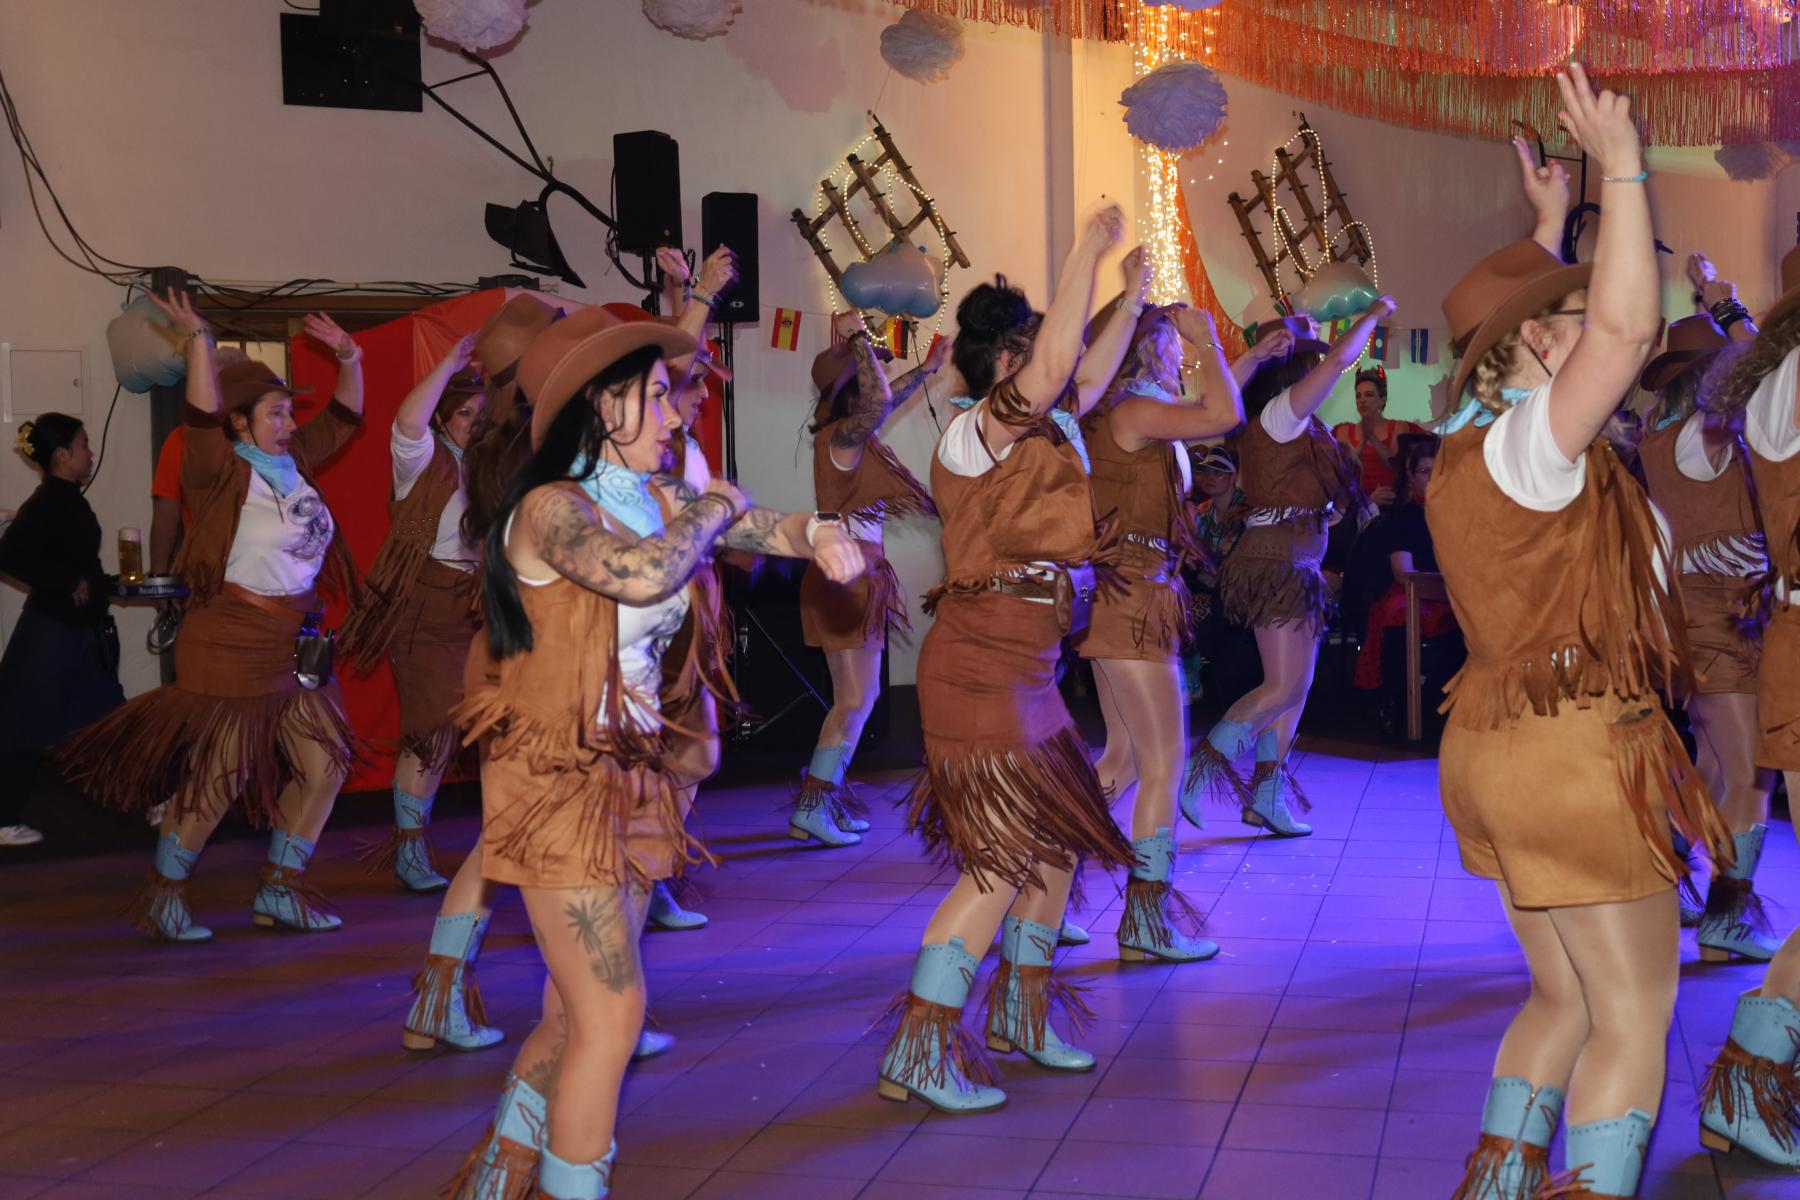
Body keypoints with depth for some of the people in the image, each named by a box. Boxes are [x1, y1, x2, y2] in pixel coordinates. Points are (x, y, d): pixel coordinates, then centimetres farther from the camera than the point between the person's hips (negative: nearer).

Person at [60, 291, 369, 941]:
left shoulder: (293, 463, 10)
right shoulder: (222, 473, -11)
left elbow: (343, 416, 19)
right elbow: (203, 417, -28)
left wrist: (348, 359, 9)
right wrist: (199, 339, -33)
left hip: (293, 645, 8)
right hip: (230, 647, -8)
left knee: (323, 761, 7)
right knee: (217, 776, -3)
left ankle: (281, 889, 19)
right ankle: (162, 893, 14)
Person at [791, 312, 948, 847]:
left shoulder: (846, 434, 11)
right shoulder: (841, 437, -16)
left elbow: (887, 400, 31)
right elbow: (879, 401, -36)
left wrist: (929, 367, 39)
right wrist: (856, 340, -25)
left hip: (857, 576, 10)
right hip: (847, 576, -10)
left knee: (856, 696, 13)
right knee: (856, 698, -7)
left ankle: (826, 795, 17)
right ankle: (811, 809, -6)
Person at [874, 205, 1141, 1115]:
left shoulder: (1035, 429, 12)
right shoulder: (980, 431, -13)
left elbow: (1088, 375, 29)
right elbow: (1059, 360, -26)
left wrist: (1132, 297, 29)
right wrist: (1087, 251, -20)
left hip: (1023, 671, 10)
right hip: (981, 669, -10)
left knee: (1058, 838, 15)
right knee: (1002, 859, -9)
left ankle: (1020, 1013, 30)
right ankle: (917, 1054, -4)